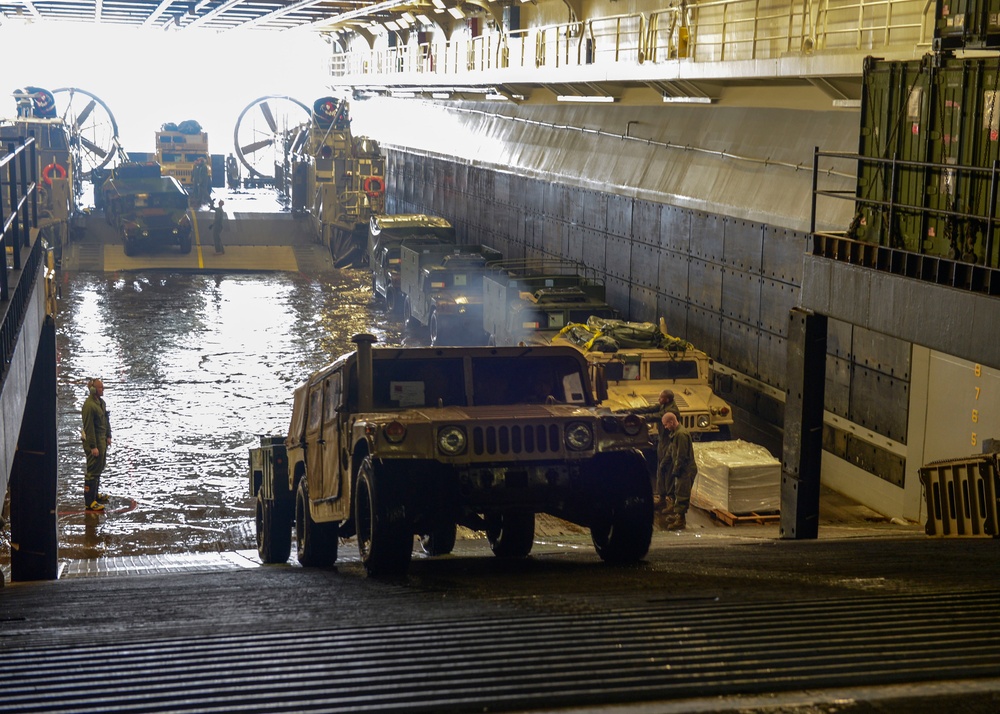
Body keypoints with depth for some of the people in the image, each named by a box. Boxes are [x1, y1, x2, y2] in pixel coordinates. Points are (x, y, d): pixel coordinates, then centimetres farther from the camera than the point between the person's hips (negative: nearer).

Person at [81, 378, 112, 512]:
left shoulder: (101, 402, 9)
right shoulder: (89, 405, -22)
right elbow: (89, 427, -23)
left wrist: (108, 436, 15)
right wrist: (93, 446, -22)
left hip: (102, 439, 10)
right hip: (93, 441, -10)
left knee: (99, 469, 21)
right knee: (92, 471, -6)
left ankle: (95, 494, 36)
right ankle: (89, 502, -2)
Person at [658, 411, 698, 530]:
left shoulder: (681, 434, -21)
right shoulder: (675, 433, 13)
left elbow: (682, 456, -22)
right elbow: (670, 452, 21)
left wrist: (676, 470, -17)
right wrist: (662, 465, 20)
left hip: (686, 470, -10)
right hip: (681, 469, 10)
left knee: (681, 495, -7)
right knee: (677, 493, 19)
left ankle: (680, 520, -4)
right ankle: (677, 514, 31)